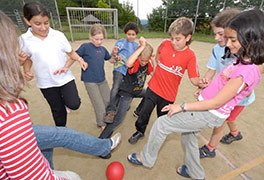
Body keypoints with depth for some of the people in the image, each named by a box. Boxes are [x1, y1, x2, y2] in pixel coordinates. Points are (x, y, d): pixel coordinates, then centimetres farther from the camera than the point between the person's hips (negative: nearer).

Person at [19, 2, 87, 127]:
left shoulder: (58, 35, -7)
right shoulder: (24, 39, -6)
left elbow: (70, 52, 1)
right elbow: (28, 59, 8)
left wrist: (80, 59, -15)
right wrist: (26, 71, -8)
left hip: (65, 78, 0)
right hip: (46, 83, 1)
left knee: (74, 104, -11)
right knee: (58, 111, 14)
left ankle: (63, 97, 26)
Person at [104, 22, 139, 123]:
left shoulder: (136, 45, 12)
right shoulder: (120, 42, -1)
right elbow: (113, 56, -3)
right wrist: (115, 55, -26)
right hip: (120, 69, -5)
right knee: (115, 88, -24)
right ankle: (111, 111, -20)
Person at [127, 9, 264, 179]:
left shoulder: (245, 71, -28)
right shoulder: (248, 62, -1)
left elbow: (216, 103, -25)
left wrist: (182, 107, -20)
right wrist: (207, 86, 8)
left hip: (210, 114, -9)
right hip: (210, 110, 9)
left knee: (161, 124, -3)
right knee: (189, 135, 28)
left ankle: (146, 158, 23)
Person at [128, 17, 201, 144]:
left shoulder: (190, 56, -15)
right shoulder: (165, 44, -9)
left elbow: (194, 80, -16)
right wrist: (158, 70, 5)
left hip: (168, 94, -2)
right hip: (153, 88, 2)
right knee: (144, 112, 14)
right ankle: (140, 131, 43)